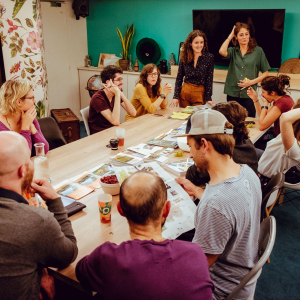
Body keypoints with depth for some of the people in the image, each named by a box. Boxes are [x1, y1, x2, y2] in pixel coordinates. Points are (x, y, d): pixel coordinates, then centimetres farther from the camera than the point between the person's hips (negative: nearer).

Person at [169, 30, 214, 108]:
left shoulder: (209, 57, -3)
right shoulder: (184, 57, 2)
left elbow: (209, 79, -3)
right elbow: (179, 78, 5)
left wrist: (208, 98, -9)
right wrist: (175, 96, -2)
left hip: (200, 94, -2)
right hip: (184, 93, 2)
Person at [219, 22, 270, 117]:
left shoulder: (258, 51, 6)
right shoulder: (233, 51, 9)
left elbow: (265, 73, 8)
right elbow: (222, 51, -15)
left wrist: (252, 82, -8)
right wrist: (230, 36, -1)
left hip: (249, 95, -1)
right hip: (232, 94, 1)